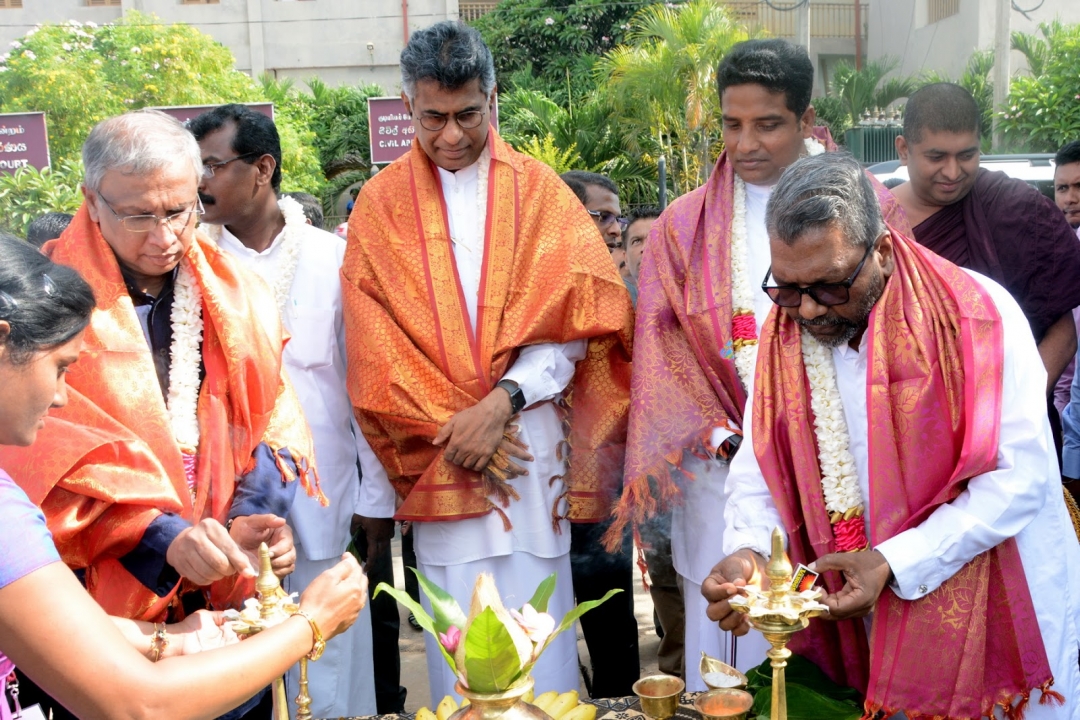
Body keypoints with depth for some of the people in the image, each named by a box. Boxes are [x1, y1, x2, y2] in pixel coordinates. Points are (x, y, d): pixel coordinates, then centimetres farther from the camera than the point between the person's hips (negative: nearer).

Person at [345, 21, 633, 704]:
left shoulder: (540, 190, 6)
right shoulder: (380, 205, 6)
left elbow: (575, 320, -2)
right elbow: (376, 346, 0)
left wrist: (503, 401, -14)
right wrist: (451, 429, -9)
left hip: (532, 440, 0)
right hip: (437, 455, 0)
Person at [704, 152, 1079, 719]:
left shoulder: (979, 316, -17)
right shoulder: (783, 335, -3)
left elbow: (1019, 475, -19)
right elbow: (759, 466, 0)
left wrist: (894, 563, -26)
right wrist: (746, 550, -20)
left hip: (987, 613, -3)